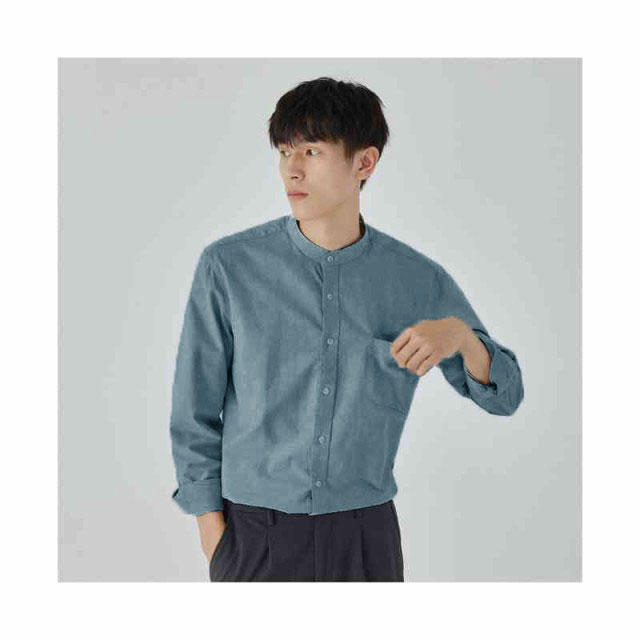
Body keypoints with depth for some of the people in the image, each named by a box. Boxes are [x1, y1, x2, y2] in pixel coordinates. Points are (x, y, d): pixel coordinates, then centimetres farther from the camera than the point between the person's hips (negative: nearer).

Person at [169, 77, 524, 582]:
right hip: (256, 537, -1)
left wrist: (461, 334, -17)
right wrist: (215, 541, -3)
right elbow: (195, 413, -2)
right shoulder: (228, 266, -9)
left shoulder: (419, 279, -4)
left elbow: (505, 395, 3)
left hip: (365, 538, 2)